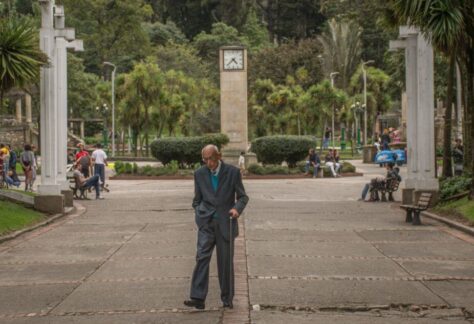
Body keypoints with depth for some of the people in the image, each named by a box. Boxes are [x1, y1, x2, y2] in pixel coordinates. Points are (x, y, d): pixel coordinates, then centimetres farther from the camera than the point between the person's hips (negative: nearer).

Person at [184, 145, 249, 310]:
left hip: (225, 223, -1)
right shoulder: (199, 174, 4)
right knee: (202, 257, -12)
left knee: (226, 262, 3)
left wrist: (237, 208, -19)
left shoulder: (232, 172, -4)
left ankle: (227, 298, 15)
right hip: (206, 223, 1)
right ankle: (198, 298, -16)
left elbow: (243, 196, 0)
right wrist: (198, 217, 5)